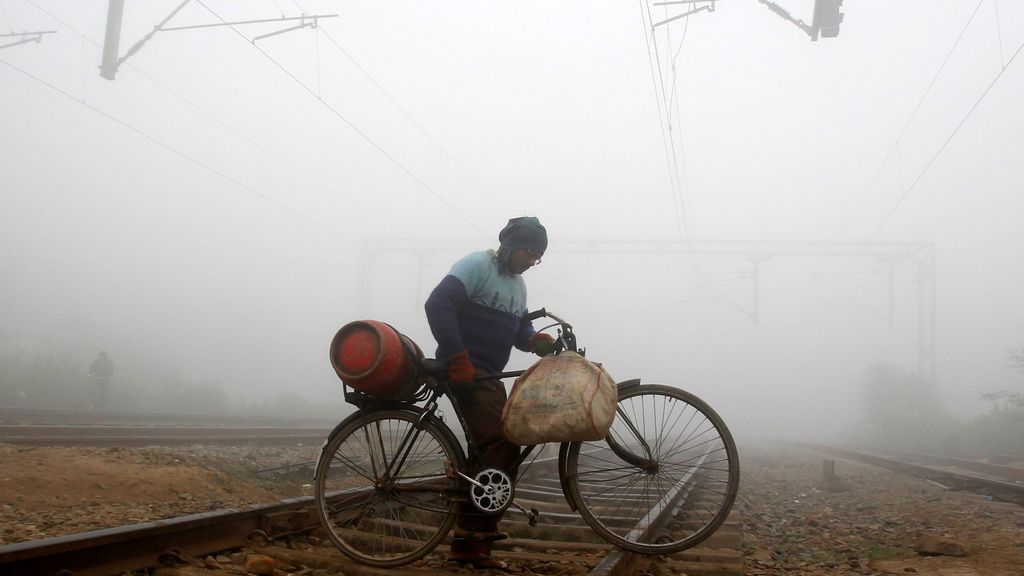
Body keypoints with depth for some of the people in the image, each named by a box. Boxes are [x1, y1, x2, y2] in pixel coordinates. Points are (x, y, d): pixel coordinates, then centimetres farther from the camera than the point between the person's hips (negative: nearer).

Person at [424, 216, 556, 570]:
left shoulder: (517, 284, 18)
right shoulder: (477, 265, -10)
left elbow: (519, 330, 16)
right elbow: (437, 305, -22)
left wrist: (539, 341, -8)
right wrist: (457, 359, -27)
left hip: (488, 376, 9)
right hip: (464, 371, -9)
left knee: (488, 452, 8)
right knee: (503, 446, -19)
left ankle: (467, 545, 15)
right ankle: (481, 530, -12)